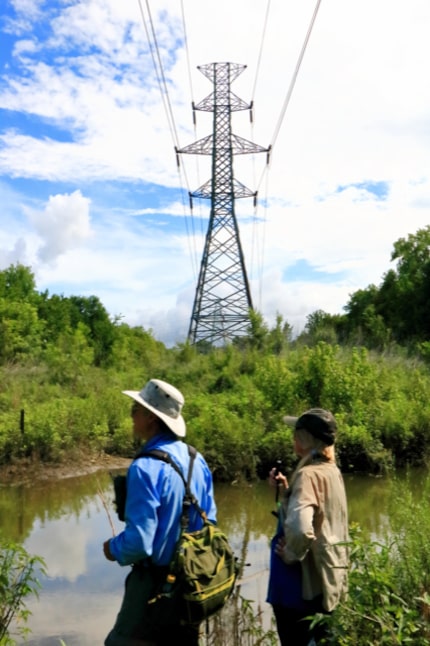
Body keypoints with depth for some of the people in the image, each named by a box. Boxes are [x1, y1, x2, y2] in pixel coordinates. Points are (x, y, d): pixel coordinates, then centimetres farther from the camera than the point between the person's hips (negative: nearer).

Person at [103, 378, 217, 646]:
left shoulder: (146, 467, -22)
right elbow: (209, 522, 9)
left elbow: (139, 542, -23)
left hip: (156, 583, -7)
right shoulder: (197, 460, 1)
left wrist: (113, 549, -3)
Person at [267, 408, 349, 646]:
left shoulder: (309, 475, -23)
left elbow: (300, 528, -37)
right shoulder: (332, 472, 5)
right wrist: (287, 490, 5)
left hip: (303, 585, -9)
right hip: (327, 580, 9)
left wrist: (290, 555, -19)